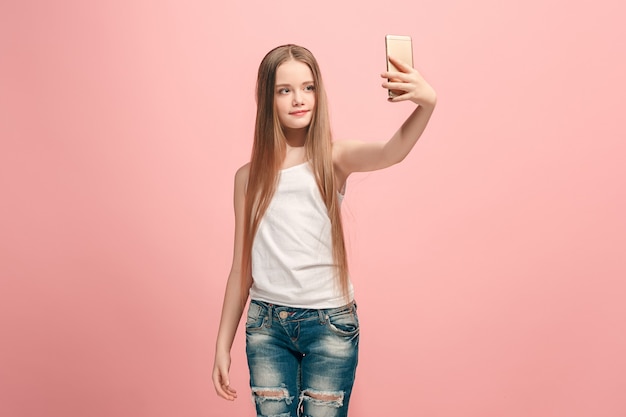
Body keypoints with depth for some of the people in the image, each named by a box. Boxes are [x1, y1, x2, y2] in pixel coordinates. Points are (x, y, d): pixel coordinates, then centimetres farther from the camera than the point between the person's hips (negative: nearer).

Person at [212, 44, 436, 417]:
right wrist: (223, 345, 8)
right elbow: (241, 268, 8)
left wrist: (427, 103, -46)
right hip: (267, 324, 2)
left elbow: (392, 152, -26)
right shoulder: (250, 176, 4)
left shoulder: (333, 159, -3)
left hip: (329, 323, -2)